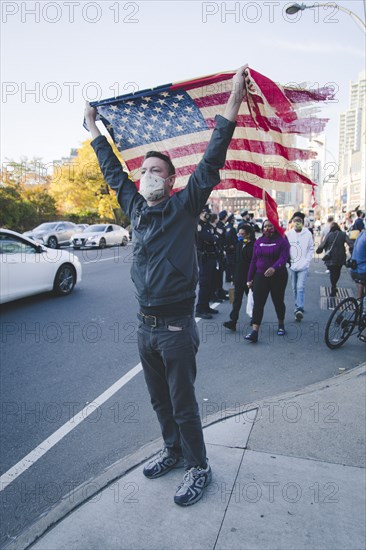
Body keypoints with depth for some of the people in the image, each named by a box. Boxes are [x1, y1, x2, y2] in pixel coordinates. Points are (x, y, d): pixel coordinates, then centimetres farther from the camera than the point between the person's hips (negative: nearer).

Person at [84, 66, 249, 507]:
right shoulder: (135, 207, 9)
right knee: (159, 400, 20)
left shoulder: (183, 207, -6)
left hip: (176, 327, -6)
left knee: (183, 404, 6)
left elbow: (210, 164, -15)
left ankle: (198, 468, 26)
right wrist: (93, 127, 29)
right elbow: (112, 170, 21)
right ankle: (173, 451, 41)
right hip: (145, 325, 6)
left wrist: (233, 101, -20)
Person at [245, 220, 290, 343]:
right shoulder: (259, 241, 8)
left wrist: (274, 268, -37)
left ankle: (281, 324, 36)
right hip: (260, 276, 3)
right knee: (258, 303, -8)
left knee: (278, 301, 11)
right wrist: (250, 278, 8)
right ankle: (254, 332, -12)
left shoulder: (281, 241, -4)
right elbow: (253, 260, 10)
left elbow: (284, 257, -18)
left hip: (278, 276, -2)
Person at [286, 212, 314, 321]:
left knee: (300, 287, -12)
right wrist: (287, 260, -5)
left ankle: (299, 308, -14)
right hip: (292, 265, 3)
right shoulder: (288, 234, -2)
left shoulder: (308, 234, -4)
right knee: (295, 288, 12)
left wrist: (307, 261, -6)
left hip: (303, 266, -3)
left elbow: (311, 249, 3)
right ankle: (298, 307, 26)